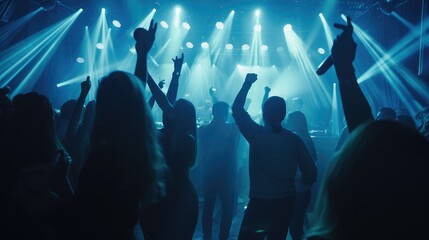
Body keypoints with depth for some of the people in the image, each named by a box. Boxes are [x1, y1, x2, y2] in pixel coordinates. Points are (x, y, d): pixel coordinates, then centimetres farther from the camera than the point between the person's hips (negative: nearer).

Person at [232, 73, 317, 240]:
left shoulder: (257, 135, -12)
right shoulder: (294, 140, -3)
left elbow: (237, 108, -1)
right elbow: (311, 173, -1)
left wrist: (247, 84, 6)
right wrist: (297, 183, 19)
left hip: (260, 203, -4)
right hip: (286, 202, 4)